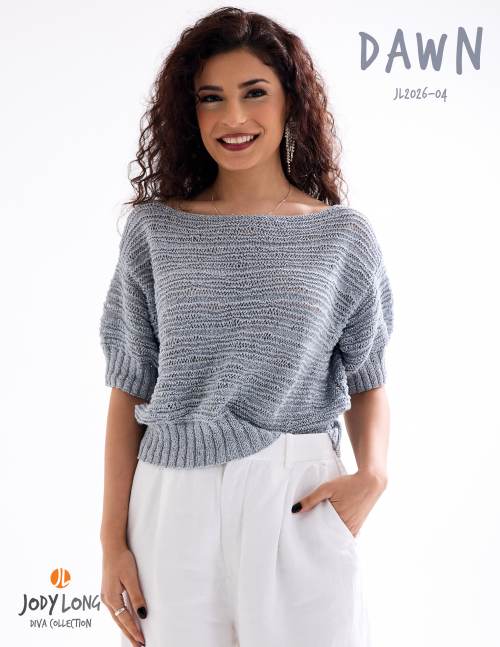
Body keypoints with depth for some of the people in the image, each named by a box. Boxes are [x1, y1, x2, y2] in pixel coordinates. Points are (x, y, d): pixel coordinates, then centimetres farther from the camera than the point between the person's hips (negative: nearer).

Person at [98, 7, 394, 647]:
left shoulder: (343, 235, 1)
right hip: (175, 505, 1)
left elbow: (367, 380, 8)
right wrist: (113, 539, 0)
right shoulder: (153, 231, 2)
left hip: (301, 504, 0)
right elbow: (129, 390, 3)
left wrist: (373, 472, -11)